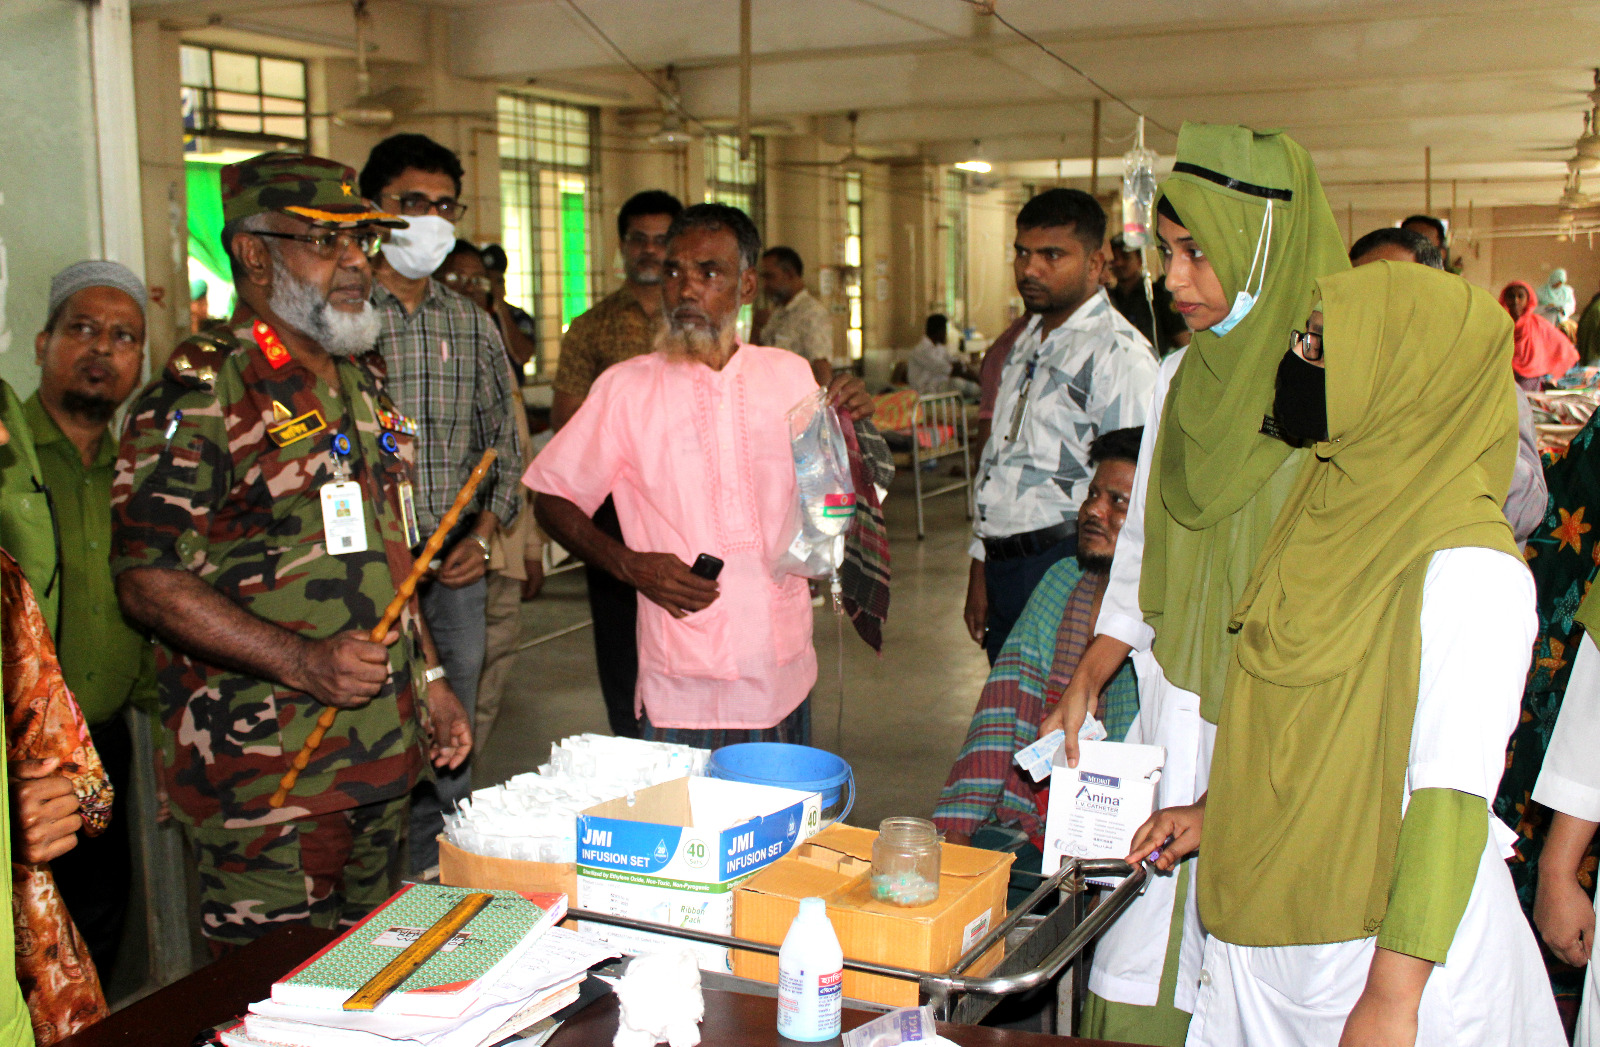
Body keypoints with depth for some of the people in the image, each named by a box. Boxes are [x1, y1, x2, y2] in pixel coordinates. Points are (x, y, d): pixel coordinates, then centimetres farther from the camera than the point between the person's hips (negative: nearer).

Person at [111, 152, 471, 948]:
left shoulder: (360, 380, 13)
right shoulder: (199, 394, -12)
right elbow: (146, 581, -17)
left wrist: (428, 677, 15)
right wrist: (305, 662, -26)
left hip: (384, 754, 8)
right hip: (264, 770, -7)